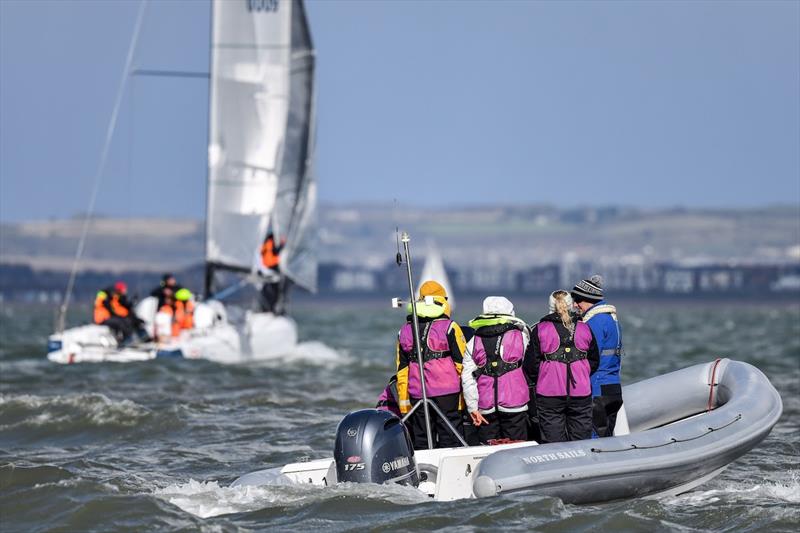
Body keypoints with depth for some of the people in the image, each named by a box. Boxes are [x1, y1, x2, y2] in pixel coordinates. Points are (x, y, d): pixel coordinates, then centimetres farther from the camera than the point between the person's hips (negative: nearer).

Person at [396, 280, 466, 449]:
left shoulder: (405, 331, 10)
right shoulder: (449, 328, -5)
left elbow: (401, 369, 12)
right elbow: (462, 364, -4)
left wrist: (403, 400, 16)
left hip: (417, 395, 4)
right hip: (447, 391, -4)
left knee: (421, 441, 8)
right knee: (450, 440, -1)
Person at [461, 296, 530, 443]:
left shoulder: (474, 342, 4)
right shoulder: (520, 336, -2)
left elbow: (467, 378, -1)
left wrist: (473, 408, 0)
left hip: (486, 408, 2)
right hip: (514, 403, -2)